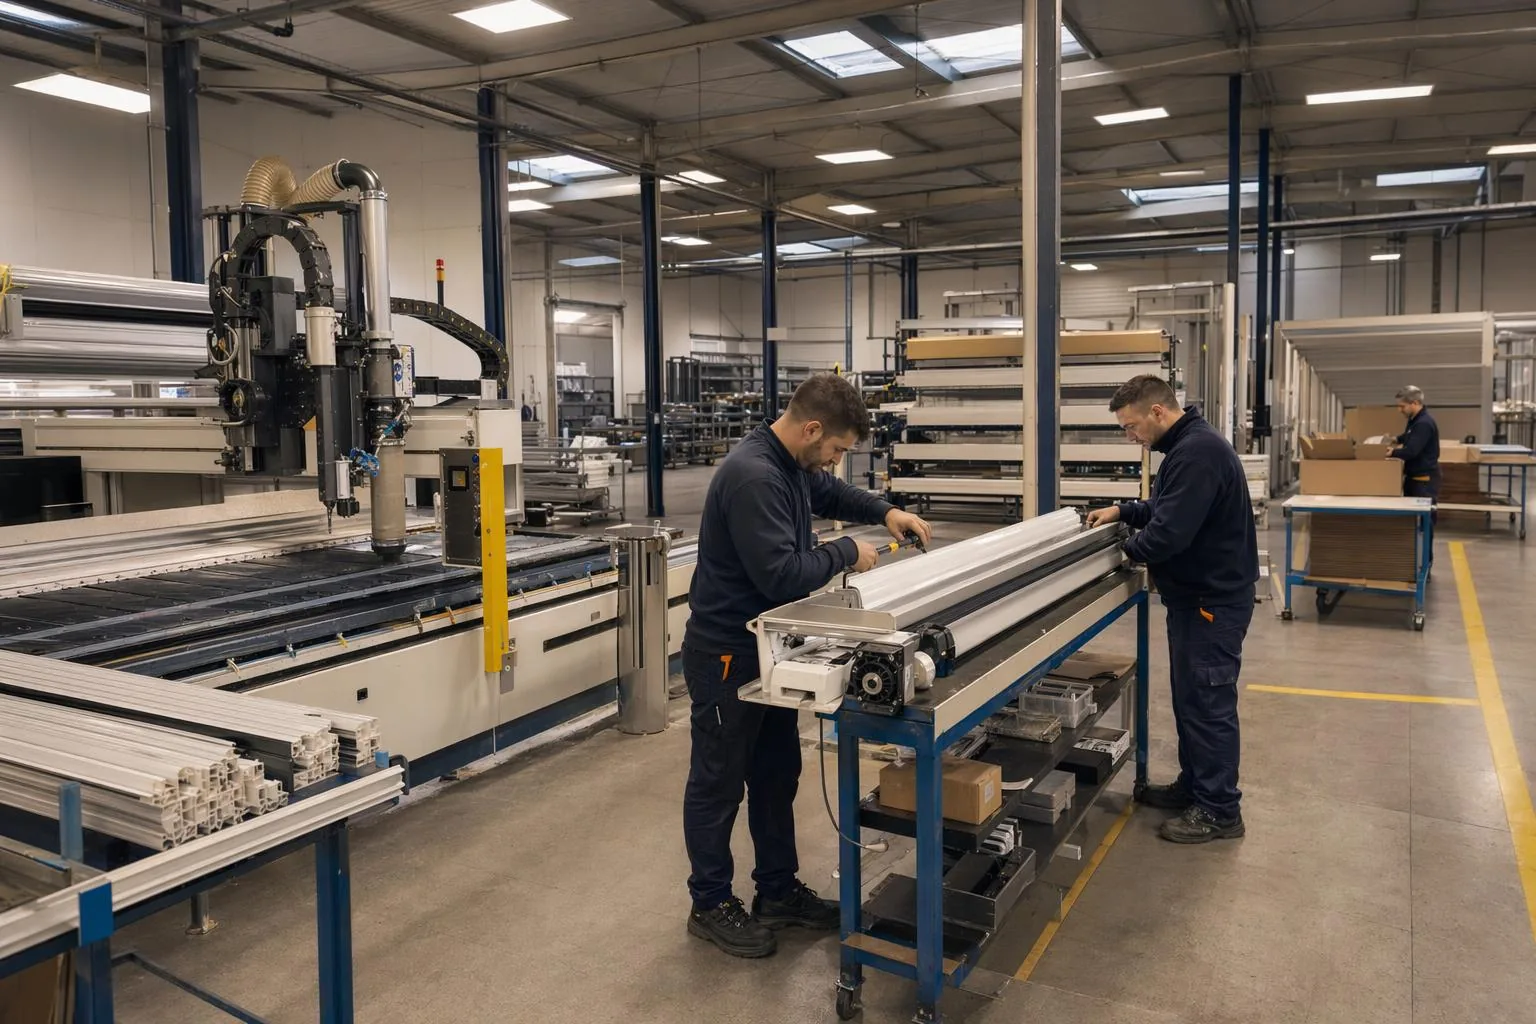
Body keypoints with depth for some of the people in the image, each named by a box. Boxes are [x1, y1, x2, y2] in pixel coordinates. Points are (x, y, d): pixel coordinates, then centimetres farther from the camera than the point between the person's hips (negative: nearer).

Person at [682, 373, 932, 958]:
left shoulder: (792, 465, 4)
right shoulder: (752, 476, -28)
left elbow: (828, 492, 26)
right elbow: (781, 575, -30)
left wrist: (884, 512, 13)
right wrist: (846, 553, -17)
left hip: (766, 647, 10)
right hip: (726, 655, -10)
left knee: (776, 776, 18)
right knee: (718, 784, 7)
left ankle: (778, 891, 33)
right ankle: (710, 905, 24)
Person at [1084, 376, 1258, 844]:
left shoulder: (1198, 452, -24)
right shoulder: (1188, 445, 11)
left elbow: (1170, 532, -28)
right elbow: (1168, 508, 23)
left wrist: (1124, 549, -11)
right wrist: (1123, 511, 9)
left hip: (1214, 599, -11)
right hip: (1197, 594, 11)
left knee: (1208, 702, -2)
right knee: (1189, 697, 18)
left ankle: (1220, 810, 9)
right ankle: (1193, 786, 30)